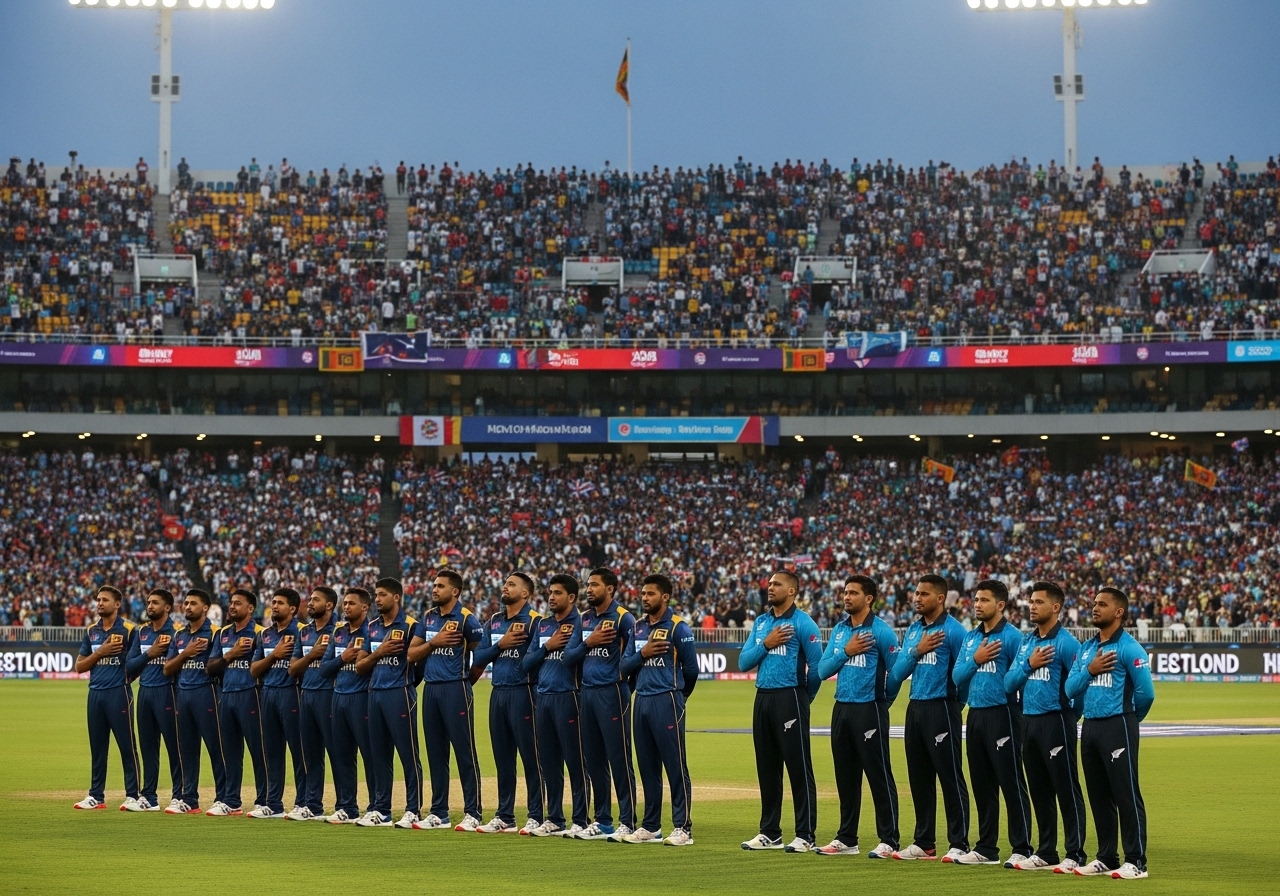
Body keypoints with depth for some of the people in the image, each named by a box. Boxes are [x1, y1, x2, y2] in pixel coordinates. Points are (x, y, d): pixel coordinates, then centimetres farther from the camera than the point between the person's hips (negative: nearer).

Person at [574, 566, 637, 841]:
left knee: (619, 757, -6)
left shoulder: (623, 618, -7)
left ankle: (627, 821, -3)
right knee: (593, 759, 10)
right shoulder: (585, 619, 14)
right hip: (587, 691, 8)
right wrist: (587, 642, -3)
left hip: (612, 692, -8)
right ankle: (602, 820, 17)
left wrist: (625, 672, -13)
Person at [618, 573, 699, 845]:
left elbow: (691, 669, -4)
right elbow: (625, 666, 11)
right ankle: (650, 827, 18)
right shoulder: (639, 628, 14)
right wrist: (642, 653, -8)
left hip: (666, 702, -7)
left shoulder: (677, 627, -6)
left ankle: (683, 828, -5)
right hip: (642, 701, 7)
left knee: (676, 766, -6)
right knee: (647, 767, 11)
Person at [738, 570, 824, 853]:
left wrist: (803, 698, 1)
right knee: (767, 768, 11)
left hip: (789, 699, -7)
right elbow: (744, 662, 8)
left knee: (799, 766, -6)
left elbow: (817, 667, -9)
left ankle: (805, 835, -5)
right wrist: (766, 643, -7)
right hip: (762, 699, 7)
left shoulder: (802, 623, -7)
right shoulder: (761, 623, 14)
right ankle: (769, 832, 19)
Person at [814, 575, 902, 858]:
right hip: (841, 709, 7)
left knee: (879, 776, -5)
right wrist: (846, 651, -8)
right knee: (846, 776, 12)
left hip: (869, 710, -7)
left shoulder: (881, 631, -8)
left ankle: (888, 841, -3)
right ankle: (846, 839, 19)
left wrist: (883, 702, 5)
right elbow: (823, 670, 6)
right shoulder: (839, 630, 12)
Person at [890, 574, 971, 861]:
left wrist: (953, 704, 0)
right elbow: (898, 673, 7)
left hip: (941, 709, -8)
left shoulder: (953, 630, -9)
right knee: (919, 778, 12)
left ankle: (959, 844, -3)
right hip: (915, 708, 8)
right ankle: (923, 843, 19)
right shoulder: (913, 630, 13)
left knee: (950, 777, -6)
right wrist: (917, 651, -8)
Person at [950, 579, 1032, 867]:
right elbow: (957, 676, 6)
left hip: (1002, 714, -7)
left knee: (1011, 783, -5)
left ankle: (1022, 849, -2)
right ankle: (986, 848, 19)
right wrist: (976, 659, -8)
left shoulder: (1013, 637, -9)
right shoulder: (970, 638, 13)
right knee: (982, 784, 12)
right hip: (975, 714, 7)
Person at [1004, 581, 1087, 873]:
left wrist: (1068, 712, -4)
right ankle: (1045, 853, 20)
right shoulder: (1026, 642, 12)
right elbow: (1009, 683, 8)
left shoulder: (1066, 643, -10)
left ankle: (1075, 855, -1)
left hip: (1056, 722, -8)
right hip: (1029, 722, 8)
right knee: (1039, 791, 13)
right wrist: (1029, 664, -7)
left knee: (1066, 790, -4)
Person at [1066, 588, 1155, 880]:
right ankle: (1106, 858, 20)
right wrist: (1089, 670, -7)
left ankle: (1136, 861, -6)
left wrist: (1129, 718, 4)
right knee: (1098, 796, 12)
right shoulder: (1086, 648, 14)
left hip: (1117, 727, -8)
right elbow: (1071, 689, 9)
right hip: (1090, 727, 8)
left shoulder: (1129, 648, -9)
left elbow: (1145, 693, -11)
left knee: (1126, 795, -7)